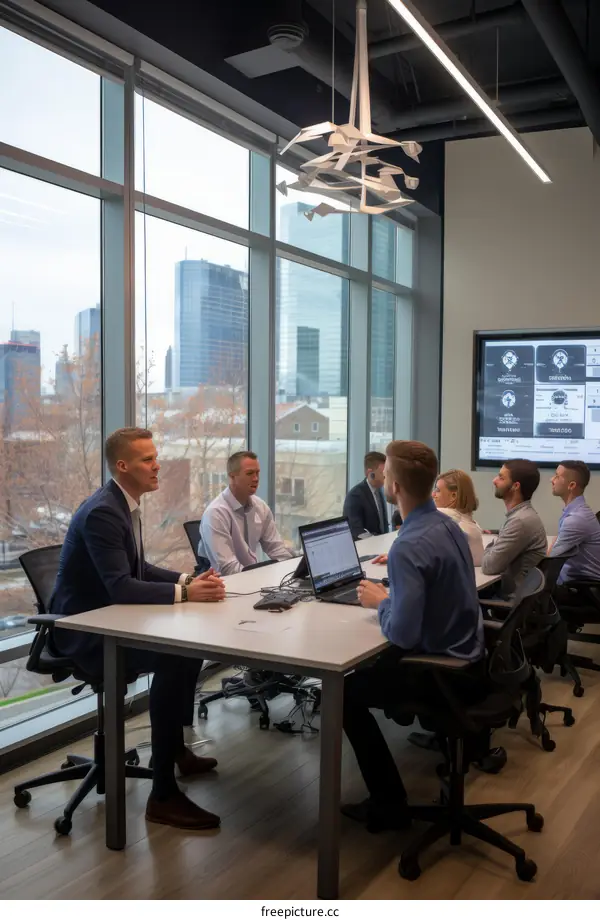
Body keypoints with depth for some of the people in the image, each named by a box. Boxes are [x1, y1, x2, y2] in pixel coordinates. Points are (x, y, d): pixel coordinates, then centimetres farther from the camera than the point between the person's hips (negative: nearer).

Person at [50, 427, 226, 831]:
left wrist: (188, 579, -3)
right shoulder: (102, 512, -24)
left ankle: (176, 748, 24)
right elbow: (120, 586, -31)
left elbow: (139, 569, 13)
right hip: (83, 629, -10)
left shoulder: (126, 505, 7)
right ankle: (163, 794, -18)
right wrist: (185, 592, -33)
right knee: (175, 661, -26)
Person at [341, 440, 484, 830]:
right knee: (371, 665, 28)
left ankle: (389, 803, 13)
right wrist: (395, 578, 11)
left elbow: (402, 635, -30)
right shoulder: (448, 524, 0)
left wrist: (380, 602, -12)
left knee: (345, 692, 8)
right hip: (467, 654, 9)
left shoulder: (409, 546, -28)